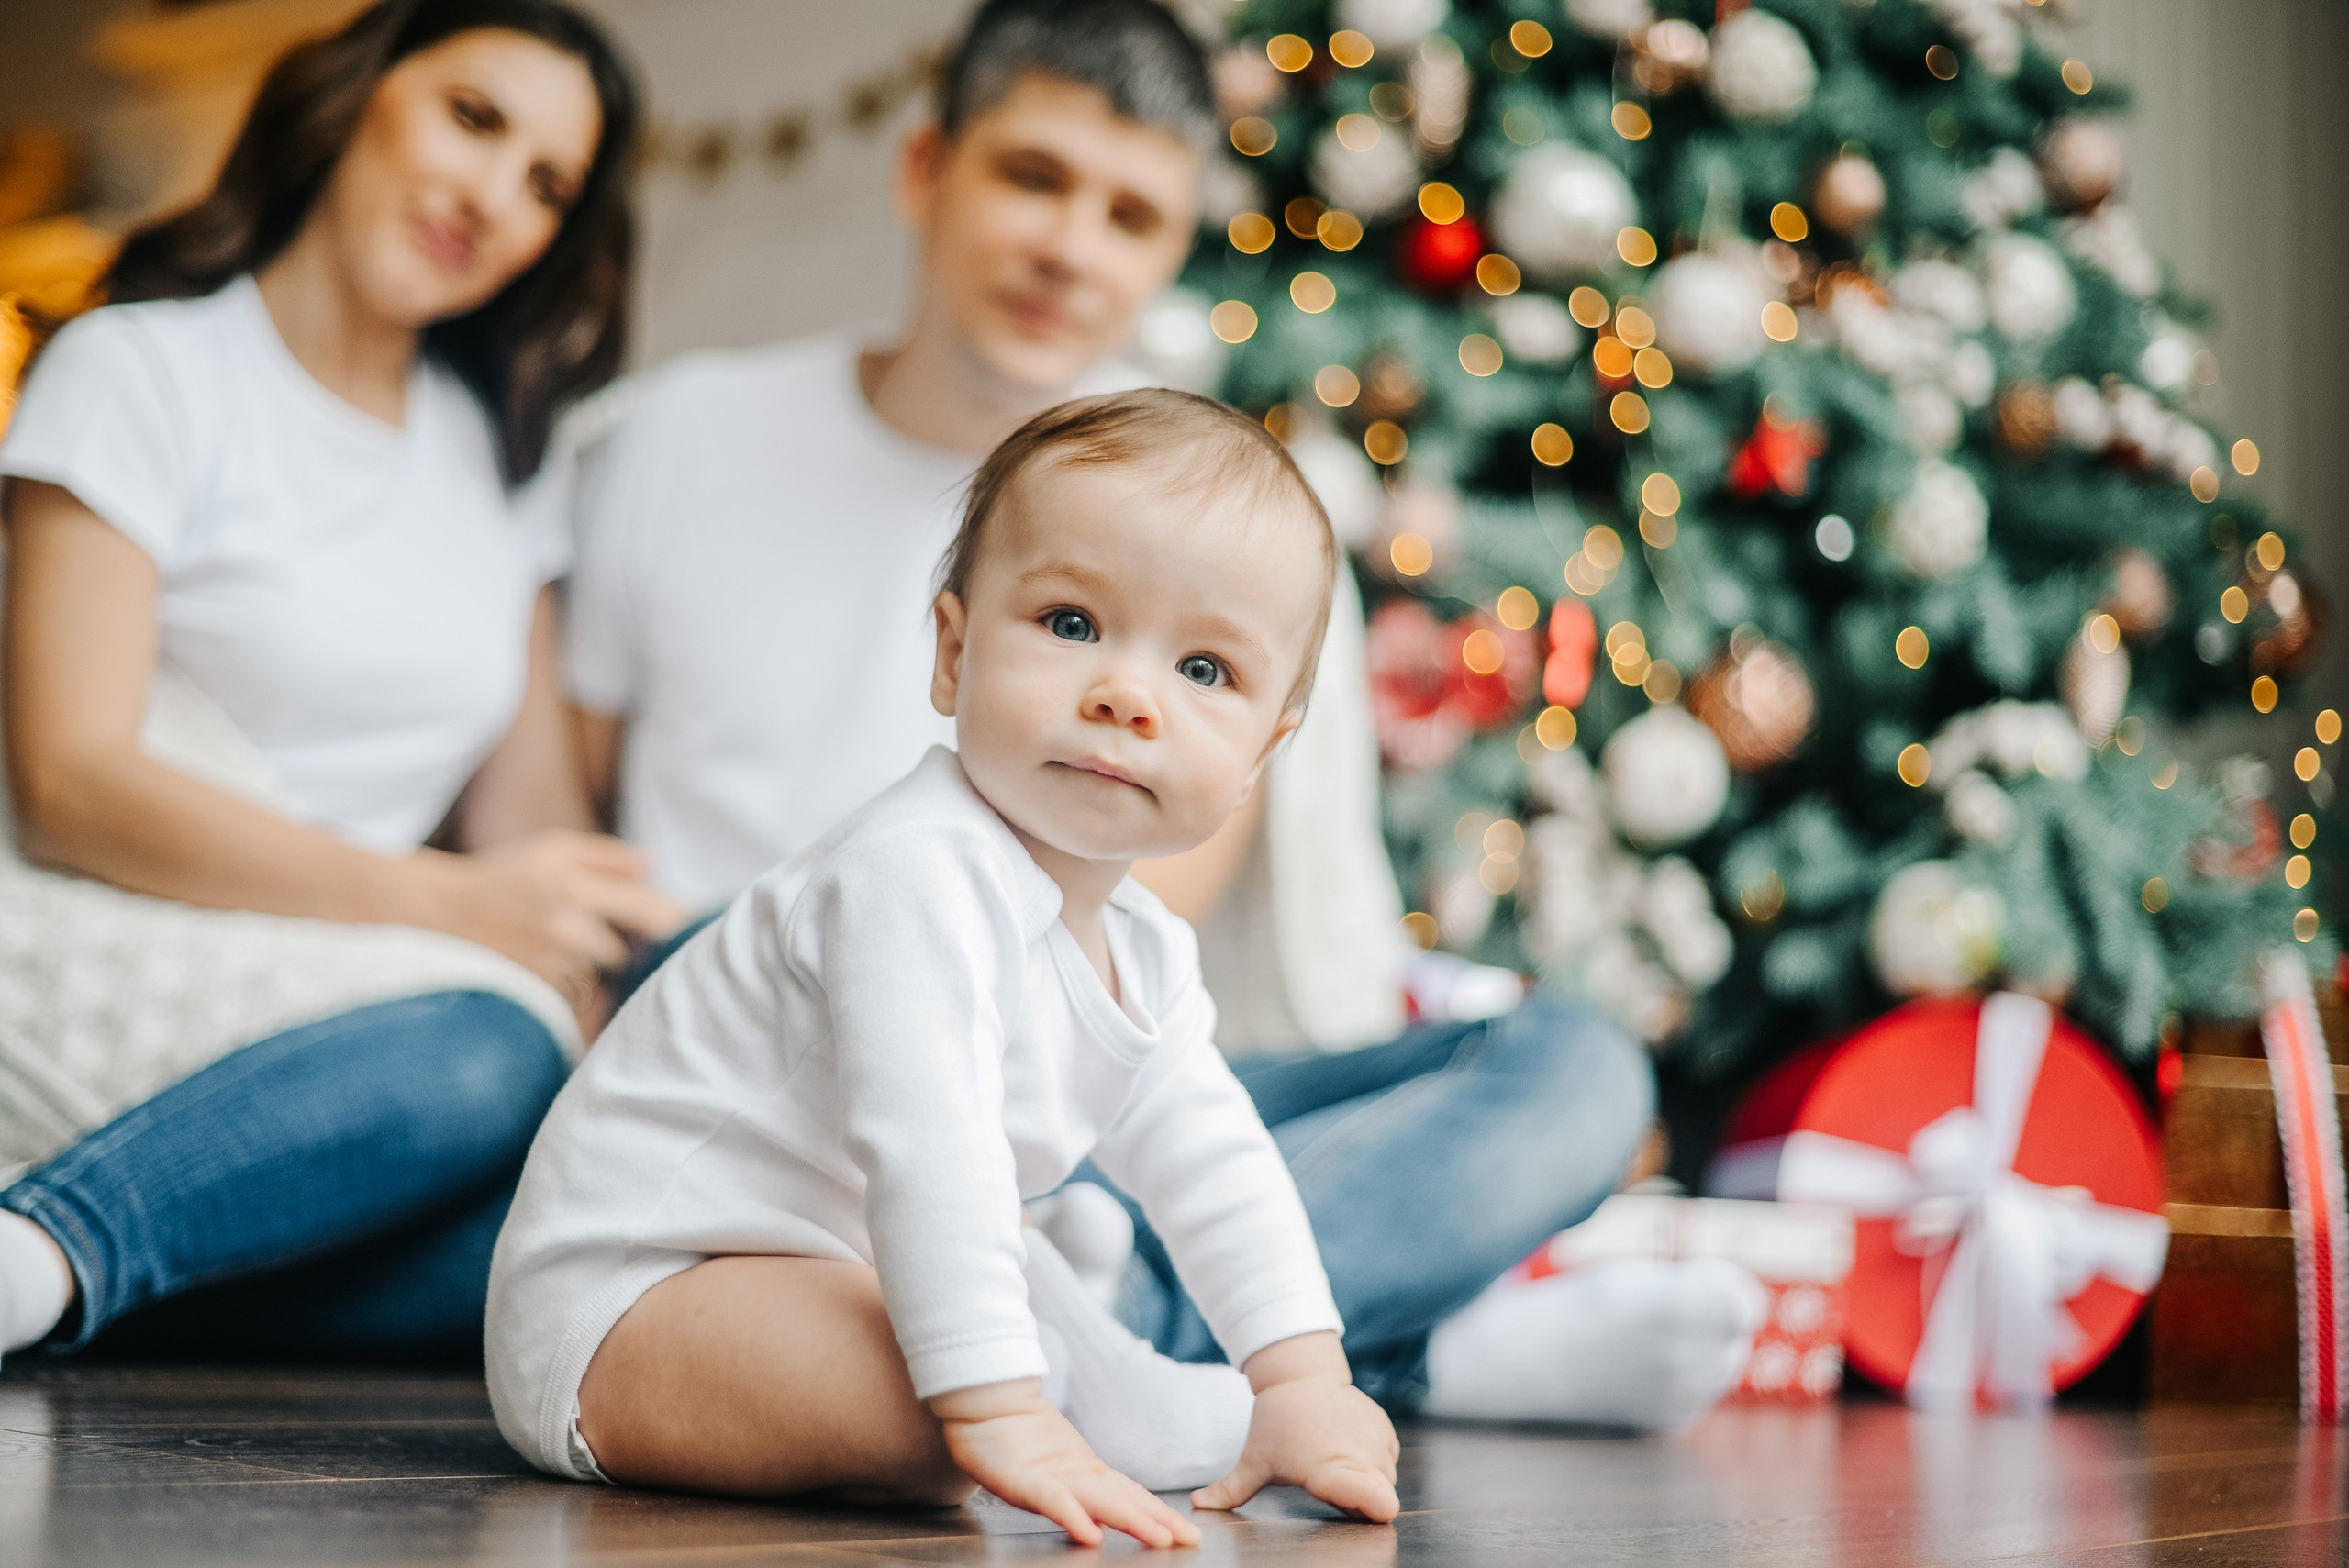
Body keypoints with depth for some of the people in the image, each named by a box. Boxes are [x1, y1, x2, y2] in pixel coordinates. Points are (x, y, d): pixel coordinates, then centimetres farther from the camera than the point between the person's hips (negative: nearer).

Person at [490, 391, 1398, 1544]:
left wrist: (1307, 1383, 0)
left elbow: (1214, 1164, 10)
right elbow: (929, 1156, -36)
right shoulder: (922, 879, -27)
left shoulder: (1143, 955, 5)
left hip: (825, 1268, 10)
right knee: (935, 1408, -31)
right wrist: (1005, 1420, -42)